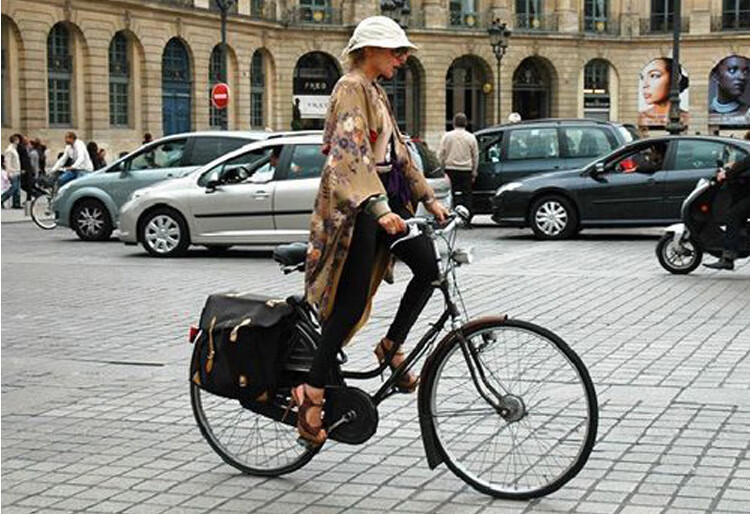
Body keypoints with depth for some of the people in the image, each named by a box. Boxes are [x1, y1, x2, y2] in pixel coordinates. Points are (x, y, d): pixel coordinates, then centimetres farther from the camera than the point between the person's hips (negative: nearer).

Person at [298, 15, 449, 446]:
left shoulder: (376, 92, 18)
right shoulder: (351, 88, -11)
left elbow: (399, 150, 20)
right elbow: (352, 152, -25)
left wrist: (430, 199, 13)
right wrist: (379, 209, -35)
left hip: (387, 197, 9)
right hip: (356, 203, -9)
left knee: (428, 268, -7)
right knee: (353, 301, -9)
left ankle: (391, 347, 12)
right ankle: (312, 394, -3)